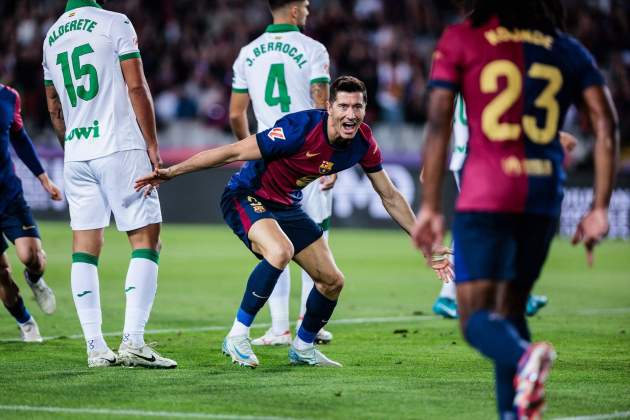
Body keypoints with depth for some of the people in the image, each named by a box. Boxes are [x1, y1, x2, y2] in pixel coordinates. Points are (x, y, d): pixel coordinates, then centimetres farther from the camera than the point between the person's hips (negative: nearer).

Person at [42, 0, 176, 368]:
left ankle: (96, 347, 4)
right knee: (146, 240, -2)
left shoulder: (52, 37, 13)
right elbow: (136, 88, -8)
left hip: (76, 155, 6)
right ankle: (133, 341, -13)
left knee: (84, 251, 6)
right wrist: (152, 144, -3)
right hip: (121, 148, -6)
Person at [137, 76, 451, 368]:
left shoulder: (363, 143, -10)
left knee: (332, 281, 4)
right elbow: (233, 152, -26)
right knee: (281, 251, -36)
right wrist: (171, 172, -26)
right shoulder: (300, 128, -31)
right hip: (247, 197, -7)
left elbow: (390, 197, 5)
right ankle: (237, 337, -23)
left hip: (288, 206, 7)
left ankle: (303, 348, 31)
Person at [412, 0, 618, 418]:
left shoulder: (461, 40, 6)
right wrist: (600, 210, 5)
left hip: (485, 194, -3)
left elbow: (438, 124, -2)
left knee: (477, 318, -3)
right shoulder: (569, 51, 13)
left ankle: (524, 357, -36)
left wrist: (430, 207, 0)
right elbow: (607, 123, 4)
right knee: (511, 309, 18)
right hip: (544, 195, 4)